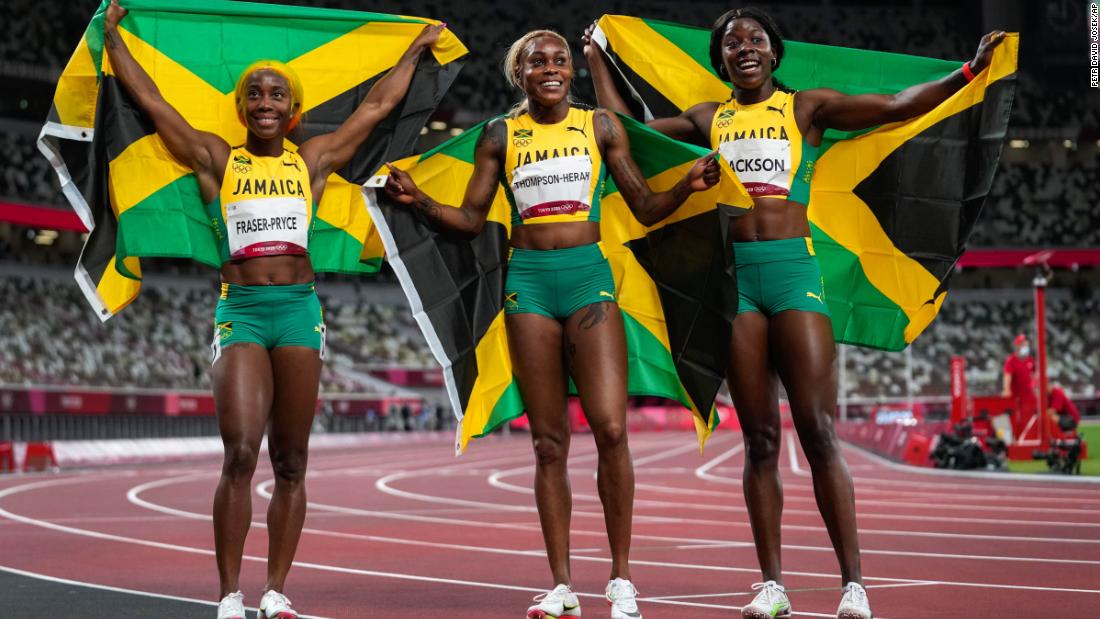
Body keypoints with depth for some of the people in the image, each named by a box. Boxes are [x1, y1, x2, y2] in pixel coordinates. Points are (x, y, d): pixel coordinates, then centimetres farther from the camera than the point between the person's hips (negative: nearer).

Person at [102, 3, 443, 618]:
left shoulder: (312, 161, 12)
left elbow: (376, 107, 20)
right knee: (240, 455, -14)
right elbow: (151, 100, 12)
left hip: (299, 307, 2)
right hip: (240, 310, -2)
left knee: (291, 462, 2)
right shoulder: (217, 159, 9)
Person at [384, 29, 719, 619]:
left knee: (610, 428, -12)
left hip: (589, 276, -1)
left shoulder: (600, 126, 8)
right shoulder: (500, 136, 9)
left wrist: (687, 185, -7)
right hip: (528, 281, 1)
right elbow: (471, 219, 10)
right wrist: (418, 200, -5)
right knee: (548, 442, 3)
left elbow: (646, 208, 10)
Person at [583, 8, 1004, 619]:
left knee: (819, 433, -9)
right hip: (734, 275, 3)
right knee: (759, 439, 3)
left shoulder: (806, 107, 9)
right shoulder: (708, 119, 17)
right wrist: (597, 62, 30)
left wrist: (968, 71, -8)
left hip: (793, 270, -3)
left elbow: (896, 107, 1)